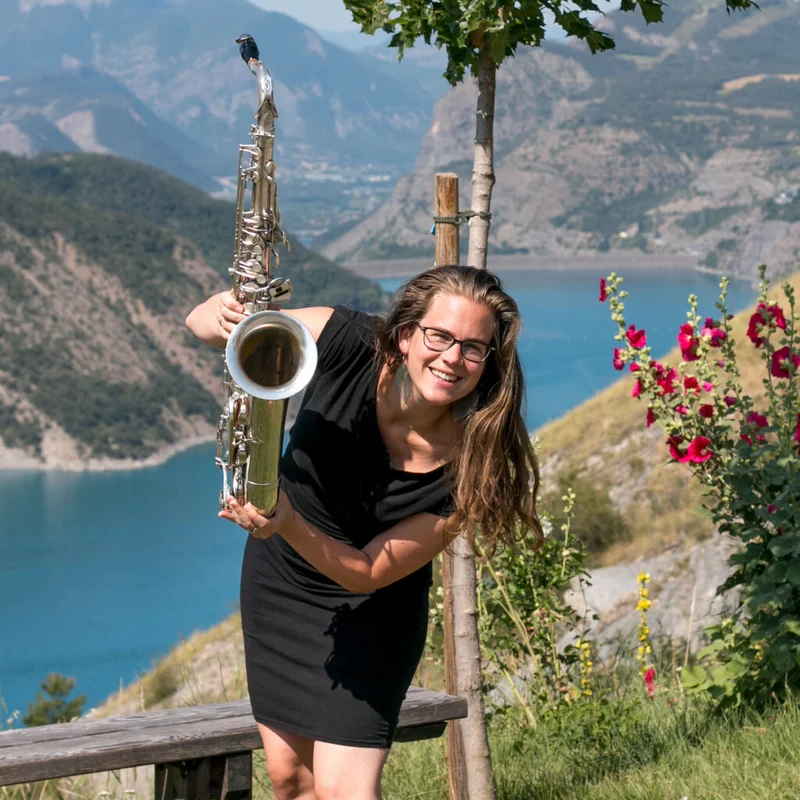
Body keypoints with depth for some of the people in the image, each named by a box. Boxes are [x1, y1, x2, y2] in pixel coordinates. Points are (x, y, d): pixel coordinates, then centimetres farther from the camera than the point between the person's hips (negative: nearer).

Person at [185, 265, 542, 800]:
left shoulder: (469, 468, -29)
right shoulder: (351, 346, -26)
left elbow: (368, 573, -24)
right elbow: (203, 322, -16)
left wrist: (288, 525, -43)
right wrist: (224, 316, -42)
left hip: (371, 615, -3)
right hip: (277, 580, 3)